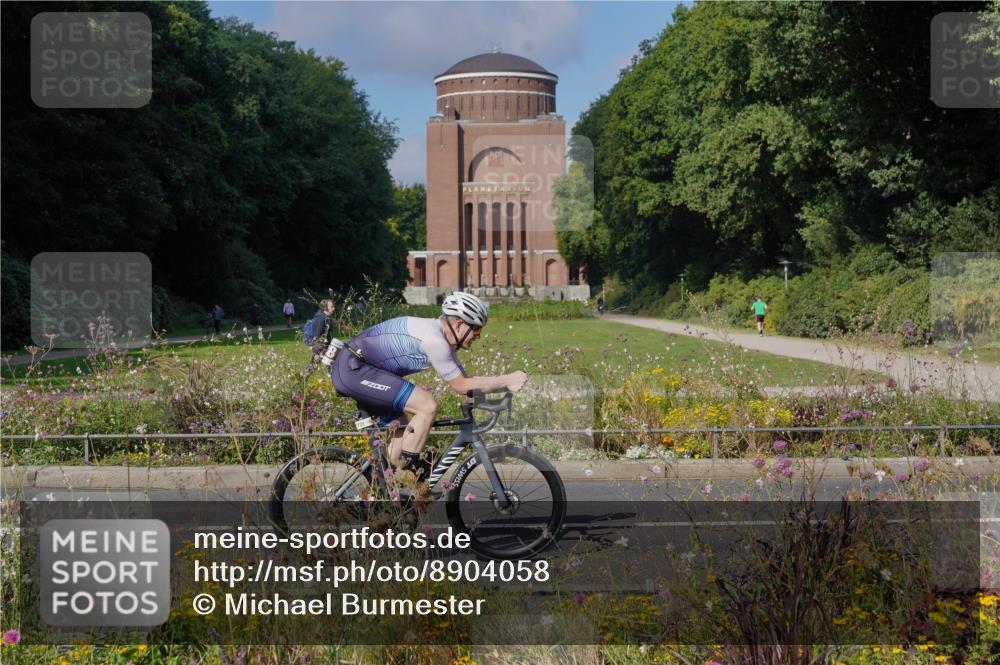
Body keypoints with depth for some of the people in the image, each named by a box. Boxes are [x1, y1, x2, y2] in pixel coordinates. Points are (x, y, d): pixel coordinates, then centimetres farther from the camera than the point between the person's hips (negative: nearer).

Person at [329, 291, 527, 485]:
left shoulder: (445, 341, 11)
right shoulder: (433, 339, -20)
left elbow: (463, 380, 15)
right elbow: (461, 386, -14)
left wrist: (505, 384, 5)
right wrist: (507, 380, -11)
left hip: (352, 370, 11)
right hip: (351, 368, -11)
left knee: (407, 429, 15)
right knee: (427, 406, -17)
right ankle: (411, 468, -8)